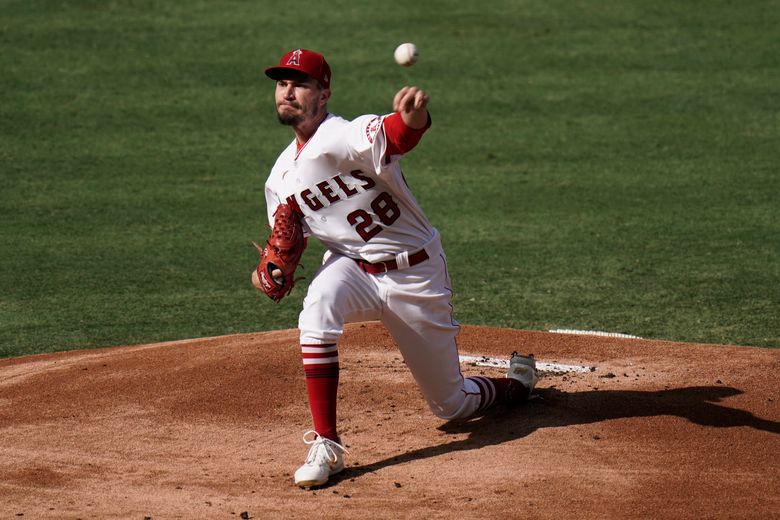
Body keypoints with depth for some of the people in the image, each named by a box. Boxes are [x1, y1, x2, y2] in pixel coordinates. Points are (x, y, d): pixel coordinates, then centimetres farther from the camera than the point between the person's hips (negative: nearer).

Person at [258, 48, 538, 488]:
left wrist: (413, 117, -72)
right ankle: (326, 447, -28)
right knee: (317, 309, -34)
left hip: (416, 273, -4)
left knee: (451, 404, 8)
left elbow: (396, 135, -46)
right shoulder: (281, 177, -1)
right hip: (352, 267, 4)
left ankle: (517, 383, 44)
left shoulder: (351, 136, -23)